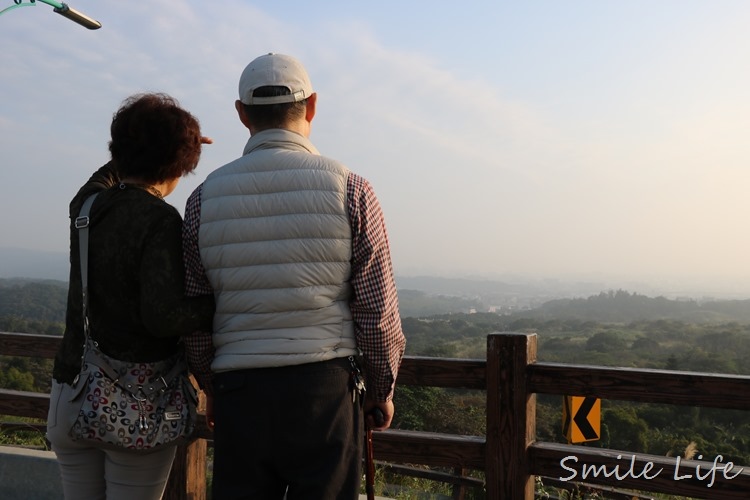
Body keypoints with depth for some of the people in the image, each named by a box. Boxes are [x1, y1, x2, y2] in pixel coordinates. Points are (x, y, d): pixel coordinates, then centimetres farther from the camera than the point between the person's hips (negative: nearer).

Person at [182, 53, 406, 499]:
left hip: (240, 394, 2)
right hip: (326, 389, -2)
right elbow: (379, 310, -5)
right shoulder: (350, 190, -5)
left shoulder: (205, 198, 1)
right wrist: (383, 389, 11)